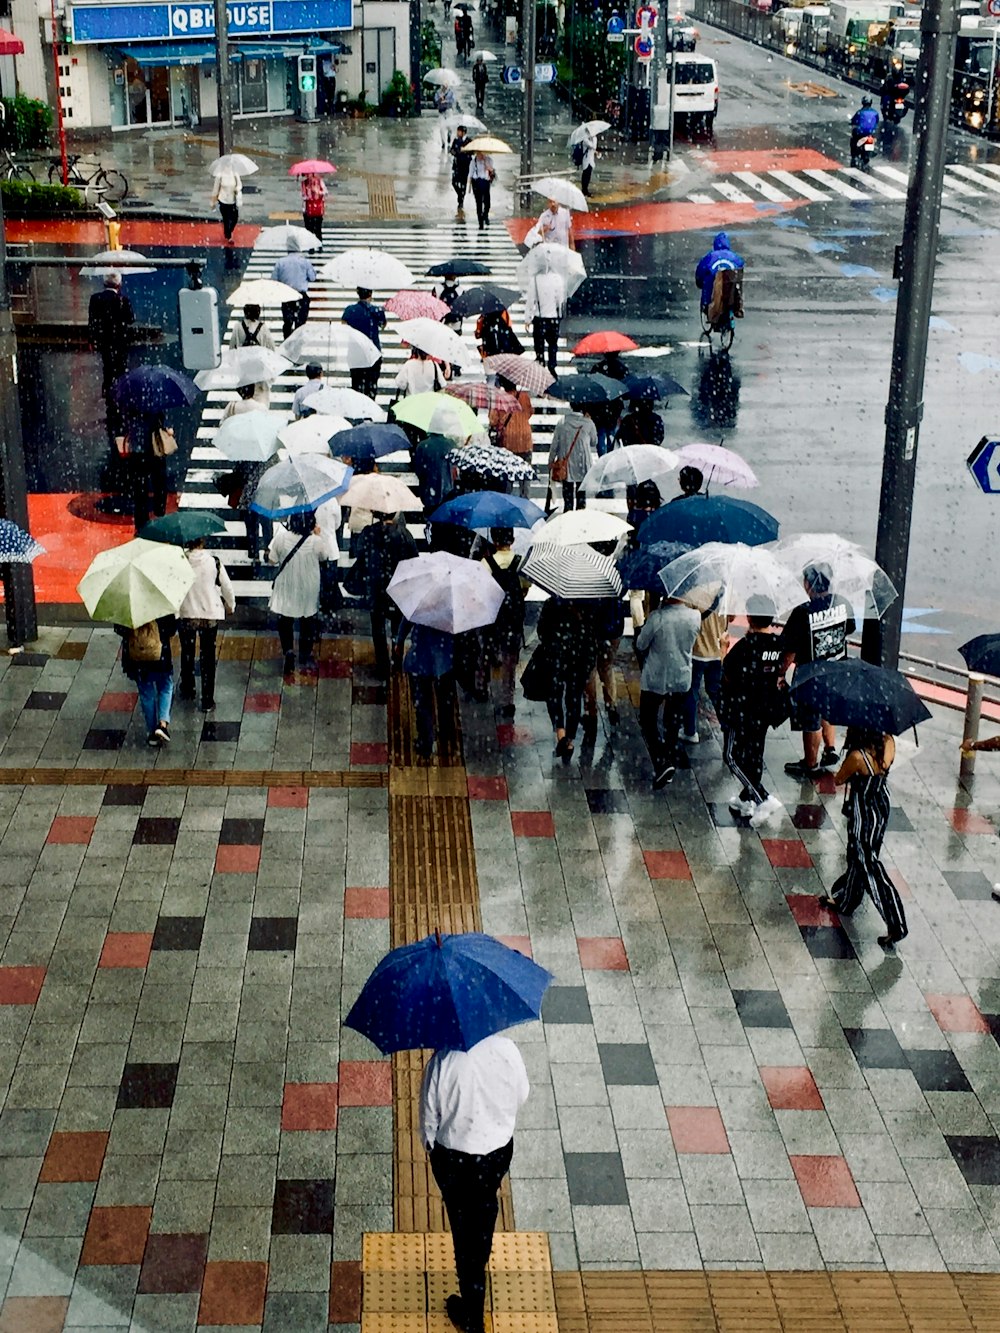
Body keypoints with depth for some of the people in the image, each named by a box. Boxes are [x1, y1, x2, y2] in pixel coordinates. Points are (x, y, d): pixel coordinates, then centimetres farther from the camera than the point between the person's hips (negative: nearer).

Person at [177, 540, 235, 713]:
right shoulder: (214, 562, -12)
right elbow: (227, 587, -3)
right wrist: (230, 605, 16)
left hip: (185, 614, 0)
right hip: (210, 614, 0)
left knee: (187, 653, 22)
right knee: (208, 656, 7)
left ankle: (187, 690, 39)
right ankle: (207, 701, 7)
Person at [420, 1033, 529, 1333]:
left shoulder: (443, 1060, -28)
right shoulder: (506, 1048, -21)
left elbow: (430, 1113, -14)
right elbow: (521, 1096, -3)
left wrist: (429, 1142, 7)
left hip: (454, 1156, -3)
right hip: (499, 1148, 3)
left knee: (464, 1229, 14)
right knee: (485, 1209, 32)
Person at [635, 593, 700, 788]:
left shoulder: (657, 617, -25)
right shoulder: (695, 616, -13)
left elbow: (641, 645, -11)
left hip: (655, 679, -4)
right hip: (682, 678, 4)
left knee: (647, 721, 10)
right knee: (673, 722, 21)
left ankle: (661, 762, -8)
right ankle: (670, 762, 30)